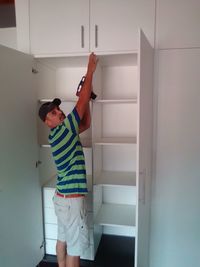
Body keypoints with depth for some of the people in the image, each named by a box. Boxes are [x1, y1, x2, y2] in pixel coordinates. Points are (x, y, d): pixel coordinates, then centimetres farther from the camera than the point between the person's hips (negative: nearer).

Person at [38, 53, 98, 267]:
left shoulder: (62, 132, 6)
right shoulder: (62, 131, -20)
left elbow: (86, 124, 13)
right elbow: (81, 102, -18)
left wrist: (87, 98, 7)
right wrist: (90, 71, -10)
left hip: (62, 196, 9)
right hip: (71, 199, -9)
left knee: (63, 238, 23)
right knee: (75, 245, 7)